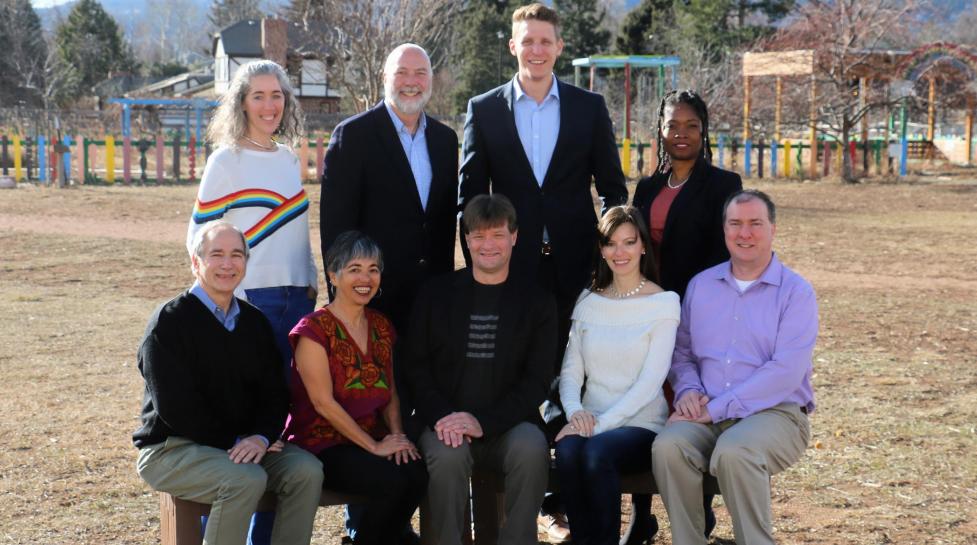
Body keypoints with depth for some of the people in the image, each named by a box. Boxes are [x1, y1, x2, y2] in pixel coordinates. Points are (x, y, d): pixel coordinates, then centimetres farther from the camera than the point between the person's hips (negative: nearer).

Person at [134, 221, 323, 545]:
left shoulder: (254, 321, 11)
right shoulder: (169, 321, -8)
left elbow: (275, 394, 8)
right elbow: (175, 407, -15)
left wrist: (261, 437, -13)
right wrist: (234, 442, -16)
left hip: (245, 443, 6)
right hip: (172, 448, -6)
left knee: (307, 470, -19)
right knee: (246, 479, -32)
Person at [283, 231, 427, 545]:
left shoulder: (381, 327, 12)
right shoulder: (314, 329, -9)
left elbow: (390, 393, 13)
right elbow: (323, 402, -14)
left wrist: (397, 436, -6)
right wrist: (374, 446, -15)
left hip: (372, 440, 6)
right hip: (320, 444, -6)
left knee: (418, 476, -24)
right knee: (390, 481, -29)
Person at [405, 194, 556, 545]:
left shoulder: (536, 302, 7)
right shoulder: (436, 294, 10)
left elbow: (537, 380, 0)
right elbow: (417, 367, 6)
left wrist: (483, 422, -15)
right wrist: (442, 416, -13)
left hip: (508, 424, 0)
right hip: (447, 423, 0)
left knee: (531, 448, -31)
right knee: (447, 453, -32)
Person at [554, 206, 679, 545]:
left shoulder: (665, 302, 0)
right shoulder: (588, 301, 12)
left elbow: (651, 380, -9)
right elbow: (571, 370, 9)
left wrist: (602, 423, -18)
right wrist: (576, 412, -12)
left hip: (641, 425, -3)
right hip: (591, 424, 3)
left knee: (597, 452, -34)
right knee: (567, 450, -31)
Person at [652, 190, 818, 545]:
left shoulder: (796, 292, 0)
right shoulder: (700, 285, 14)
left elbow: (786, 371, -12)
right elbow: (682, 352, 19)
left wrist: (717, 408, -16)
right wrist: (687, 390, -4)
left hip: (775, 413, -3)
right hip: (706, 416, 4)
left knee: (733, 452, -36)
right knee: (668, 446, -29)